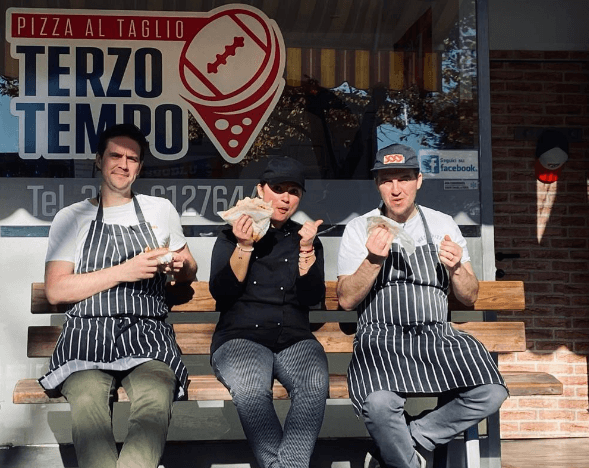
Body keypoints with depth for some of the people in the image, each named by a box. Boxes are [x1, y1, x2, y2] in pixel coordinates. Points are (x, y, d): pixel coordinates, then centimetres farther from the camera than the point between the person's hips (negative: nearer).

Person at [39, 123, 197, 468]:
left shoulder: (161, 210, 21)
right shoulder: (71, 218, 14)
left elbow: (189, 273, 29)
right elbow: (55, 290, 3)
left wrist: (178, 265, 2)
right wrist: (124, 272, -8)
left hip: (147, 336, 1)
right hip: (87, 335, -1)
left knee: (156, 402, -34)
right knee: (88, 401, -35)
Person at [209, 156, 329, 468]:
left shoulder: (306, 239, 18)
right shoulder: (231, 236, 13)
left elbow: (313, 298, 5)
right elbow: (220, 292, -1)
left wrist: (306, 249, -7)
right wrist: (244, 246, -11)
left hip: (295, 339, 2)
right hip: (241, 337, -1)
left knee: (315, 383, -34)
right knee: (250, 387, -37)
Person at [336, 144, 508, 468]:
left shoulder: (442, 225, 12)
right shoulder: (359, 229, 7)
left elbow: (469, 297, 12)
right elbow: (346, 300, -1)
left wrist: (455, 269, -9)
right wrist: (373, 261, -16)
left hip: (437, 337, 3)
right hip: (380, 339, -3)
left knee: (491, 393, -24)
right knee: (380, 403, -34)